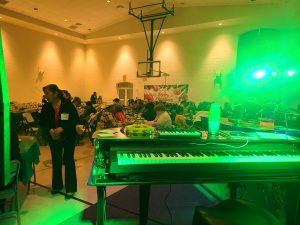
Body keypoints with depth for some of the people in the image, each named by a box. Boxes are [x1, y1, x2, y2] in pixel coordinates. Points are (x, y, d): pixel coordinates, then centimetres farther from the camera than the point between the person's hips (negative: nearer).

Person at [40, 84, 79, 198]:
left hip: (68, 137, -4)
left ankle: (70, 188, 14)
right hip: (53, 138, 4)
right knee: (56, 161, 14)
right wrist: (50, 130, -19)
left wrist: (62, 128, -26)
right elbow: (43, 122, 2)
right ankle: (57, 185, 33)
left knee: (68, 161, 3)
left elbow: (75, 120, -15)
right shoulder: (46, 107, -2)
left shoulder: (68, 105, -15)